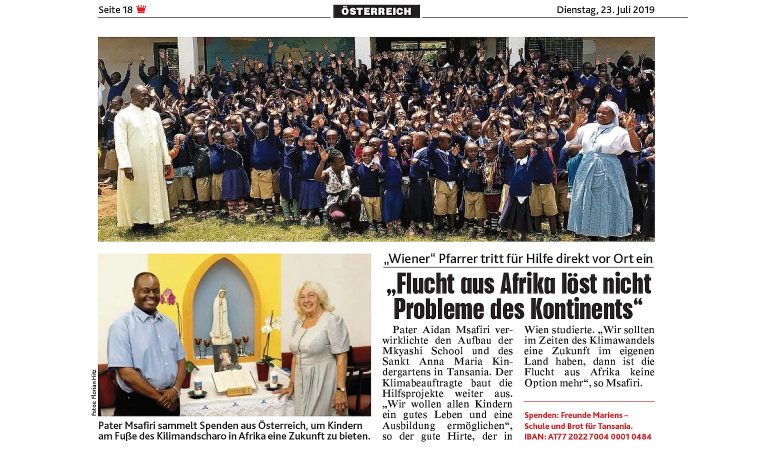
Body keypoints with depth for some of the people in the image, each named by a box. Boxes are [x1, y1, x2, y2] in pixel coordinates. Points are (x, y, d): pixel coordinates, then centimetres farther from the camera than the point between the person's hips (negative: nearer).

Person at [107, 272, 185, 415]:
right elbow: (127, 374, -16)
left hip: (170, 402, 5)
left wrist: (176, 389, -8)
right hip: (136, 404, -5)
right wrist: (159, 397, -13)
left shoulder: (168, 323, 8)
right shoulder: (121, 326, -10)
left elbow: (180, 359, 10)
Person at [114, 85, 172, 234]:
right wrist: (126, 165, -21)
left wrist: (166, 160, 5)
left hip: (154, 163, 5)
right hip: (135, 163, -5)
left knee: (153, 191, 8)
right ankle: (137, 223, 11)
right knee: (136, 192, 2)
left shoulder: (154, 115, 10)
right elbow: (120, 141, -13)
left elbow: (162, 139, 13)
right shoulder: (123, 115, -6)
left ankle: (149, 221, 17)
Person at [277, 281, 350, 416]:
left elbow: (341, 357, -14)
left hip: (323, 383, -6)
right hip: (302, 384, 6)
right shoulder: (298, 323, 11)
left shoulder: (332, 320, -11)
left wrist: (341, 390, -19)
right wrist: (292, 385, 17)